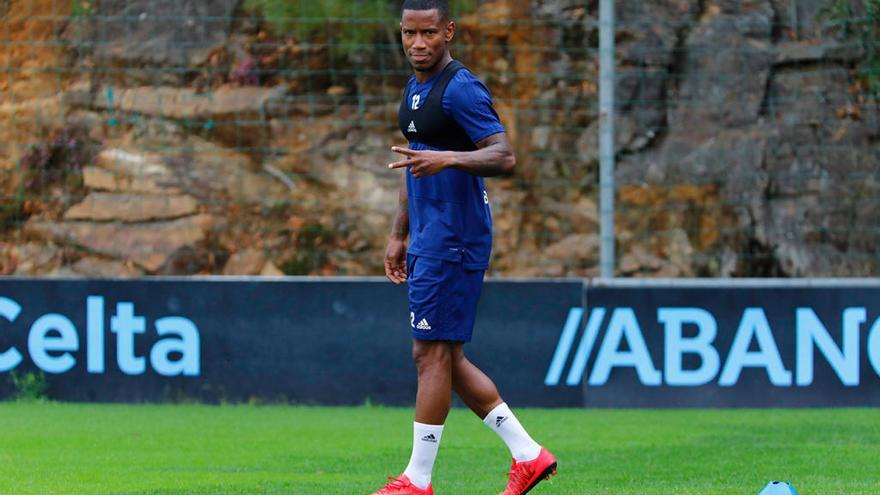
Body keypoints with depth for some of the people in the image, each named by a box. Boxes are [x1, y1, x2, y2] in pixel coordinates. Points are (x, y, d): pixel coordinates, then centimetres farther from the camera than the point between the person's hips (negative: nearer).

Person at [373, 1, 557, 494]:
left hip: (454, 240, -10)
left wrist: (448, 158, -37)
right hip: (428, 241, 10)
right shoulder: (415, 90, 17)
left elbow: (505, 157, -22)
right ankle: (528, 454, 14)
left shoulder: (461, 89, -14)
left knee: (431, 353, -7)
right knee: (447, 359, 10)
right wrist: (399, 237, 24)